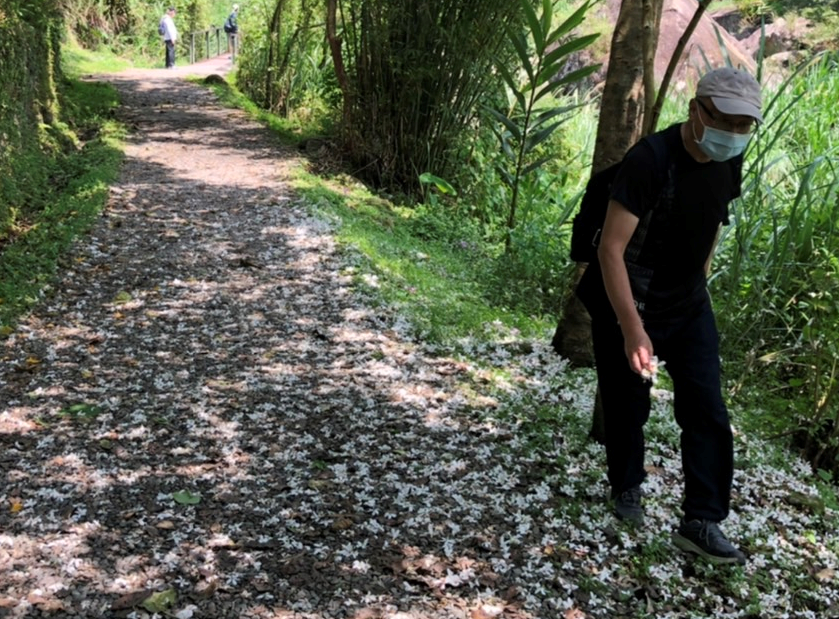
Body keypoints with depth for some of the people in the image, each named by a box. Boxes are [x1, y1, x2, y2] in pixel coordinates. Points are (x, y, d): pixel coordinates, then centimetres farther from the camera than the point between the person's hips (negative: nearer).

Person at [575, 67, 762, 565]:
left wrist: (700, 279, 17)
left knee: (708, 412, -2)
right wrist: (633, 330, -33)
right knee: (629, 407, 9)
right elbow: (611, 250, -29)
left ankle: (702, 522, 5)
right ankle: (627, 489, 35)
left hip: (690, 305, 6)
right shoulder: (649, 161, -26)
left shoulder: (729, 161, -5)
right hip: (628, 305, -5)